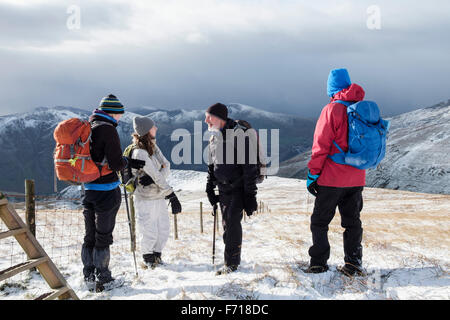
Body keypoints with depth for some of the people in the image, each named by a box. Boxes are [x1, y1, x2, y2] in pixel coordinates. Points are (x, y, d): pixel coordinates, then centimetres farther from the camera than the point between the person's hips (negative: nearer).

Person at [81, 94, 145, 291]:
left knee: (90, 235, 15)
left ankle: (89, 276, 24)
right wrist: (129, 162, 0)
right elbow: (115, 164, -18)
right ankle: (102, 278, 11)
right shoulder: (108, 130, -14)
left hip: (88, 190, 7)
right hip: (106, 191, -7)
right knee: (103, 236, 2)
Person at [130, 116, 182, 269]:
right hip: (145, 199, -7)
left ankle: (157, 256, 30)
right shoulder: (139, 153, -20)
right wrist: (172, 195, -23)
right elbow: (157, 177, -23)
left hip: (159, 196, 8)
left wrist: (152, 179, -21)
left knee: (164, 229, 12)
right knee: (150, 233, 1)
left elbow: (167, 167, -1)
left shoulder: (153, 146, 7)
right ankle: (148, 258, 23)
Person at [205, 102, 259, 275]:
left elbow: (249, 166, -17)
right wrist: (210, 188, 15)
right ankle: (234, 259, 22)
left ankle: (231, 262, 0)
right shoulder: (214, 138, 7)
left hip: (238, 188, -7)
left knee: (232, 223, -9)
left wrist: (249, 194, -17)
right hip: (223, 188, 7)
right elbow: (212, 165, 19)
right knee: (227, 223, 9)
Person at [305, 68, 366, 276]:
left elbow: (321, 146, -14)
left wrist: (312, 174, -8)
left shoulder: (332, 109, -12)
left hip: (332, 179, -5)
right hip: (357, 179, 6)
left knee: (319, 221, 7)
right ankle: (354, 263, 15)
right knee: (352, 221, 16)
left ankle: (319, 263, 8)